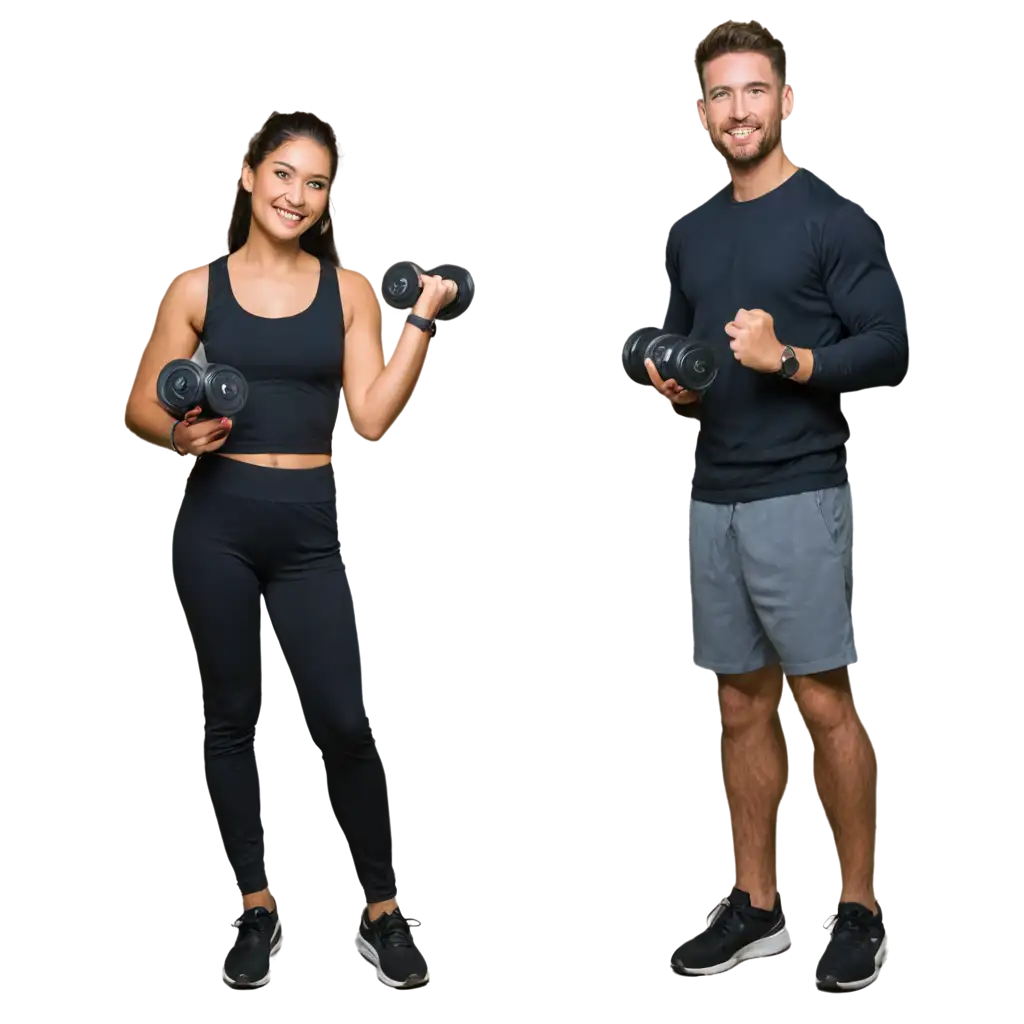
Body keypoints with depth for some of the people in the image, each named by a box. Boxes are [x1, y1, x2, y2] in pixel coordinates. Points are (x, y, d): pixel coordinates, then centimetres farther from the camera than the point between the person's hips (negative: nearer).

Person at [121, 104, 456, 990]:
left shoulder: (348, 290, 6)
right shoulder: (197, 287, 3)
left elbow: (371, 417, -2)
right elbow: (141, 402, 6)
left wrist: (421, 322, -7)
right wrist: (180, 434, -15)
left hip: (310, 525, 0)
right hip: (216, 521, 0)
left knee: (344, 720, -5)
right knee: (231, 713, 8)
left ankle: (383, 913, 12)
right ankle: (256, 908, 23)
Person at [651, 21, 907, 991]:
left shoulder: (831, 216, -4)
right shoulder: (690, 231, 15)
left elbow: (888, 345, -9)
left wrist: (787, 360, -21)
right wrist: (674, 386, 4)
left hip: (799, 489, -6)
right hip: (712, 493, 6)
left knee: (823, 700, -4)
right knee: (739, 704, 10)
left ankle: (860, 908, 8)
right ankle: (753, 906, 20)